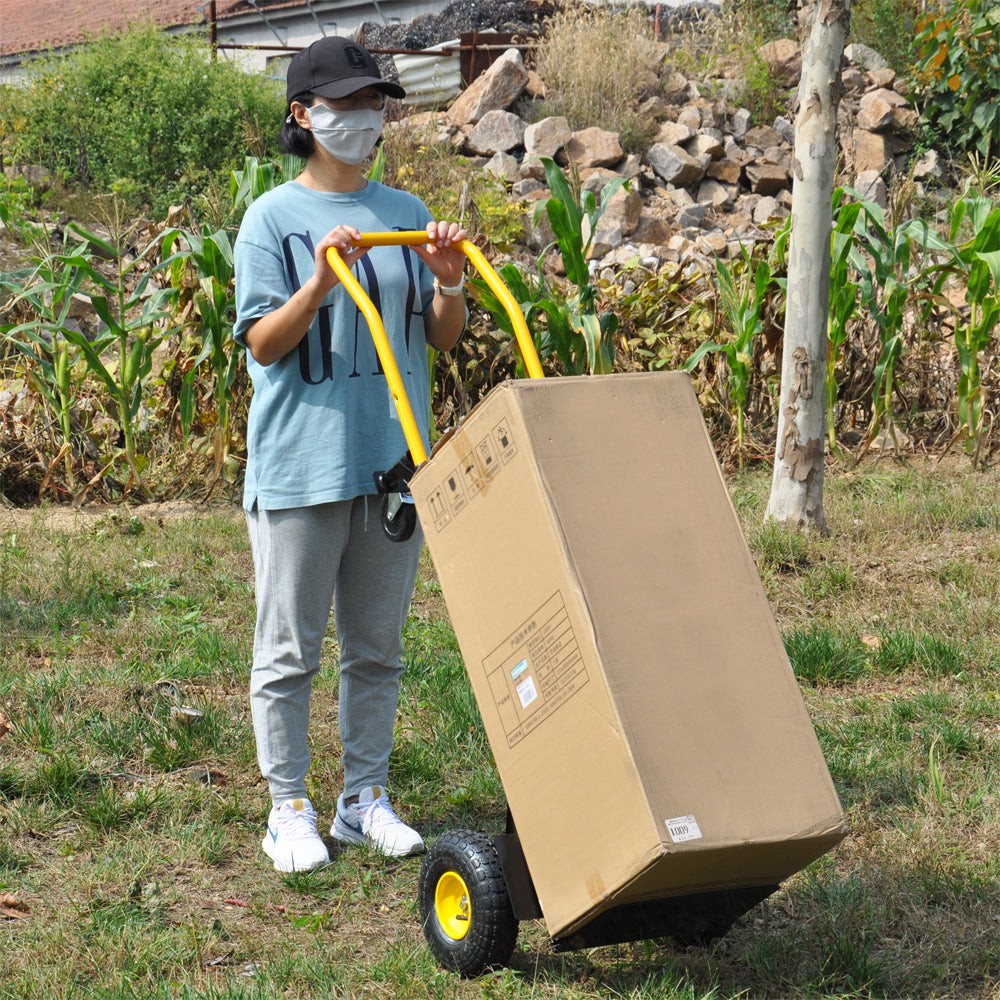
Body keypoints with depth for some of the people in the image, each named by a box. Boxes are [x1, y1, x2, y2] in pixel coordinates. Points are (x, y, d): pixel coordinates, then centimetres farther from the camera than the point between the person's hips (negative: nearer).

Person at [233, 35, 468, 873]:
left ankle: (366, 798, 21)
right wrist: (323, 280, -22)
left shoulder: (407, 214, 11)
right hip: (301, 461, -4)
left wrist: (448, 282, -8)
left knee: (378, 645, 11)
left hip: (393, 458, 4)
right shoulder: (274, 218, -2)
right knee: (290, 648, 1)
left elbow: (443, 338, 12)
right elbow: (263, 343, -8)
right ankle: (289, 809, 11)